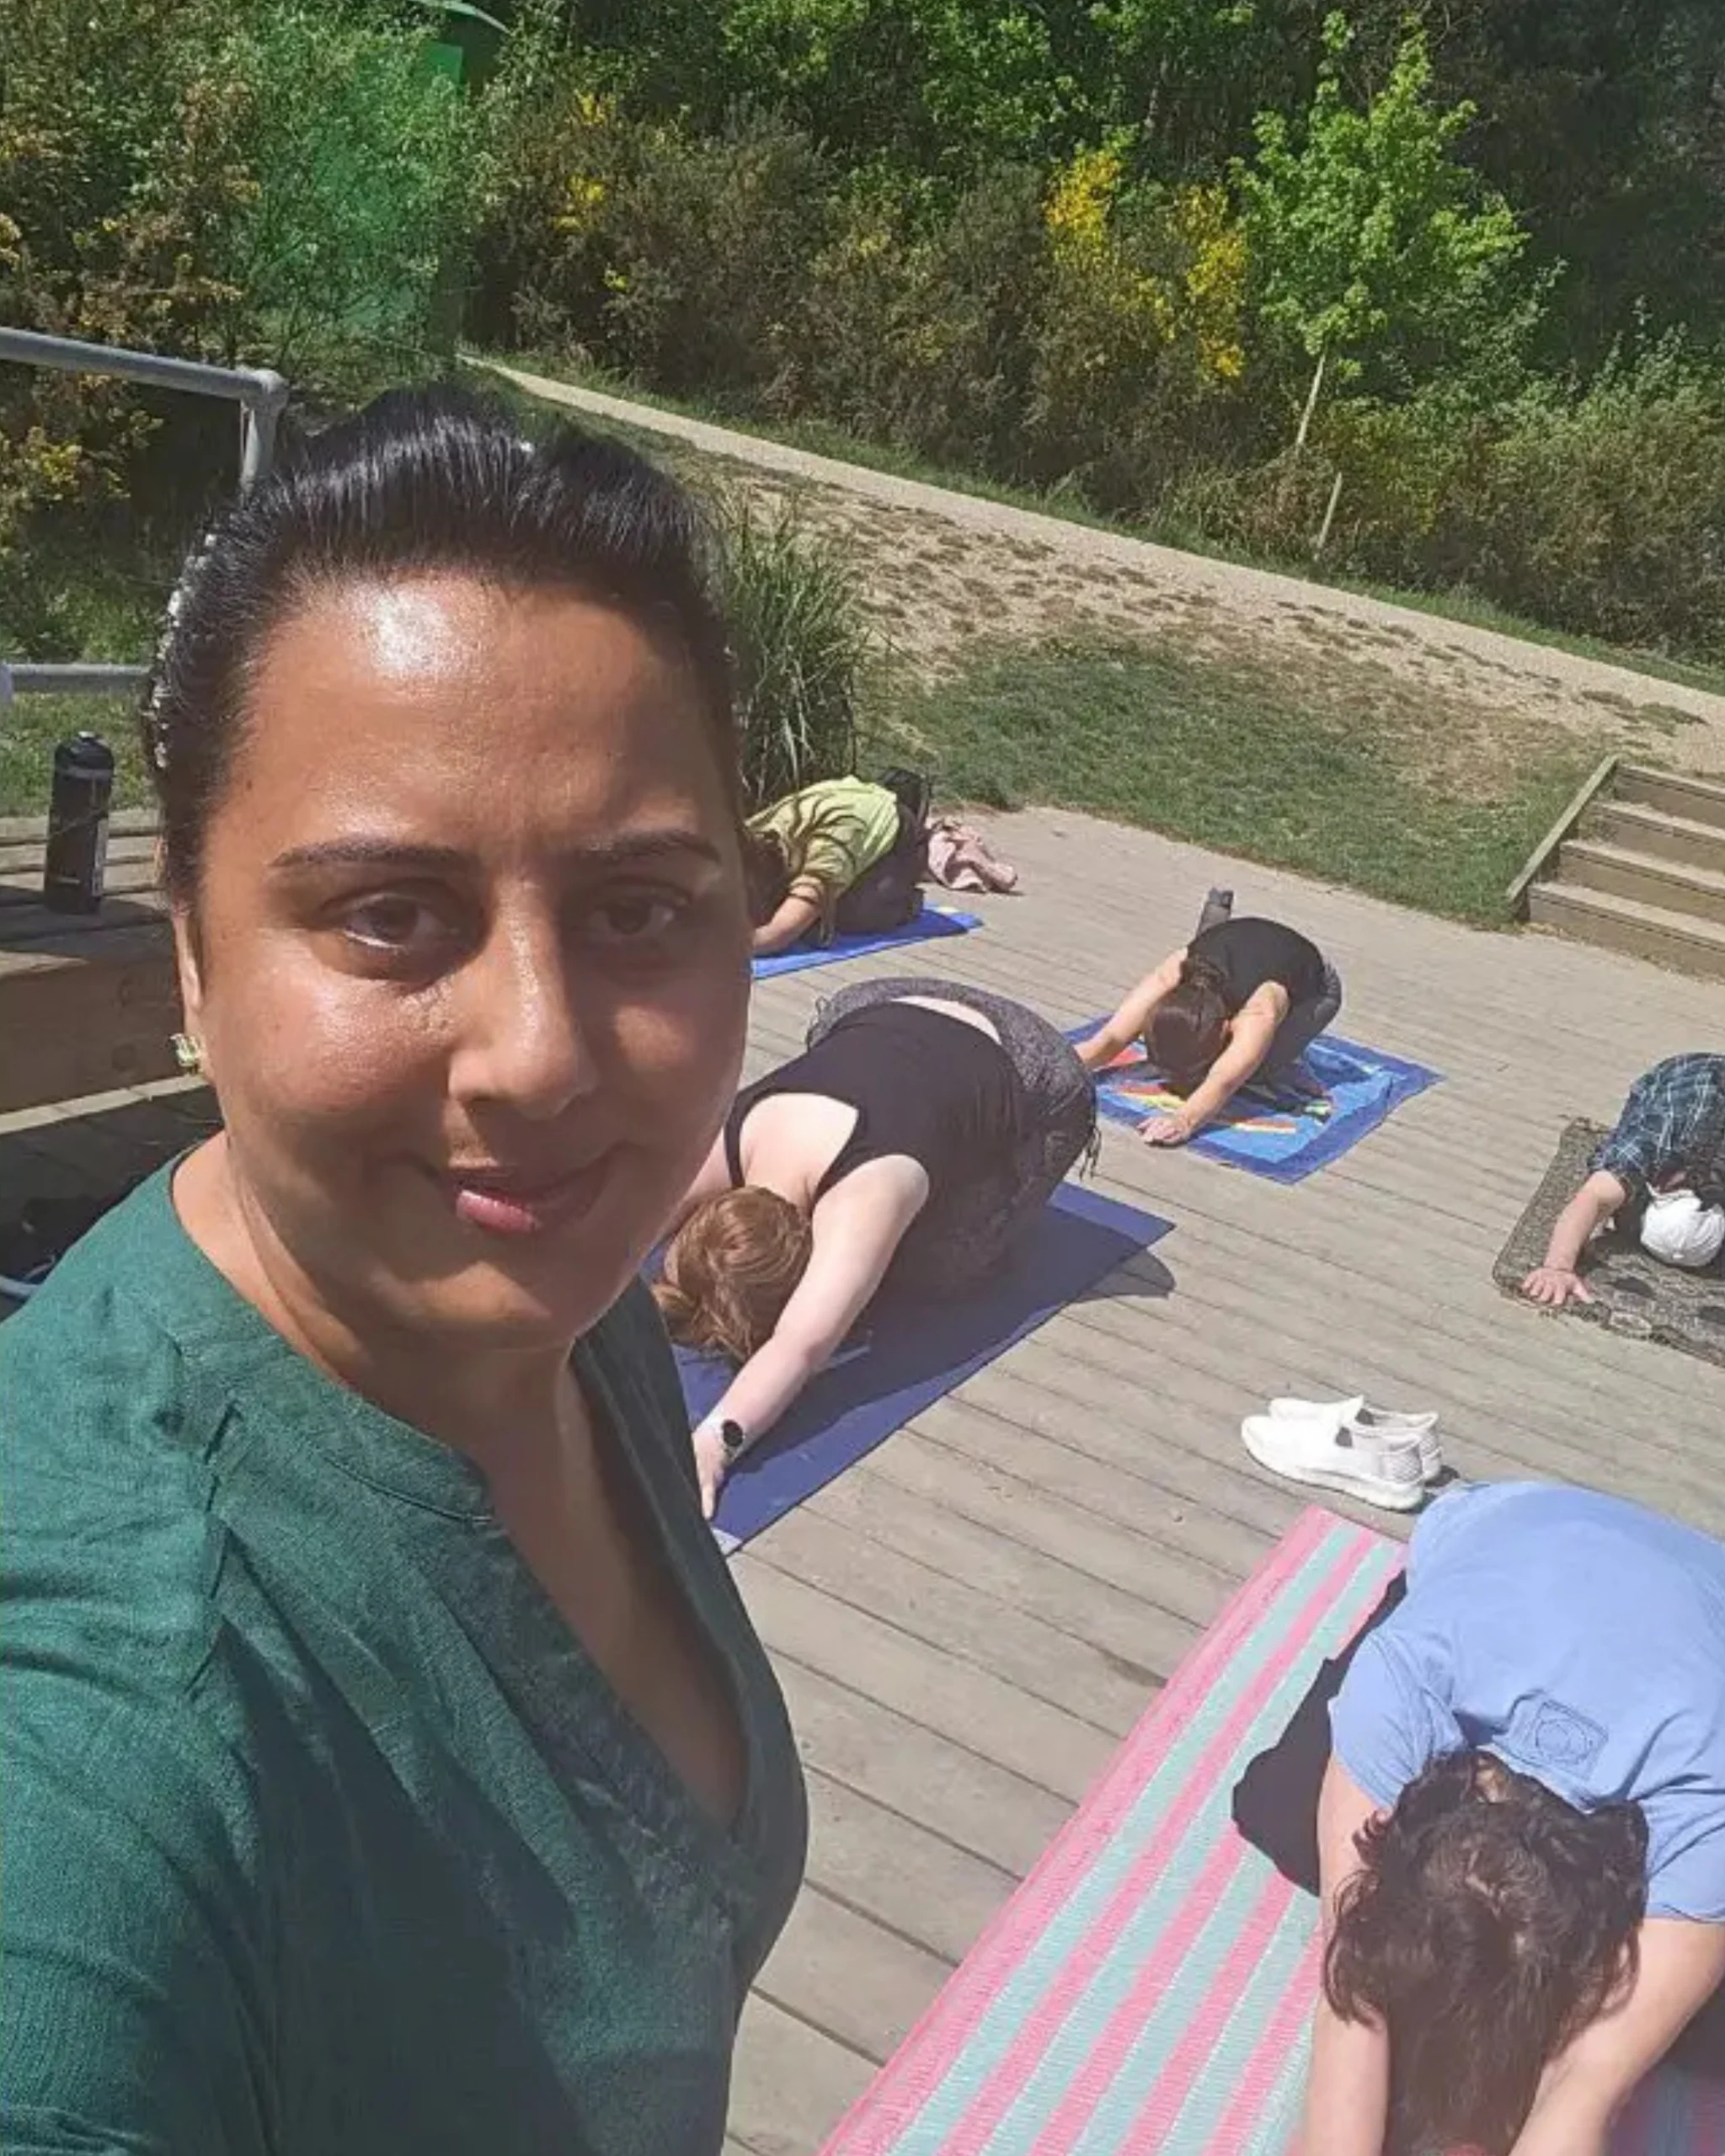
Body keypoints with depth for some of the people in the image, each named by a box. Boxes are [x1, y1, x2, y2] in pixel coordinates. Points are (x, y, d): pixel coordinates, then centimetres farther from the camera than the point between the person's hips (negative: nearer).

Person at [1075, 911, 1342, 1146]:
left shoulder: (1259, 1014, -47)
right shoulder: (1171, 977, -37)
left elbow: (1223, 1082, -60)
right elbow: (1112, 1038, -43)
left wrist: (1184, 1121, -78)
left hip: (1313, 988, -5)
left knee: (1260, 1066, -29)